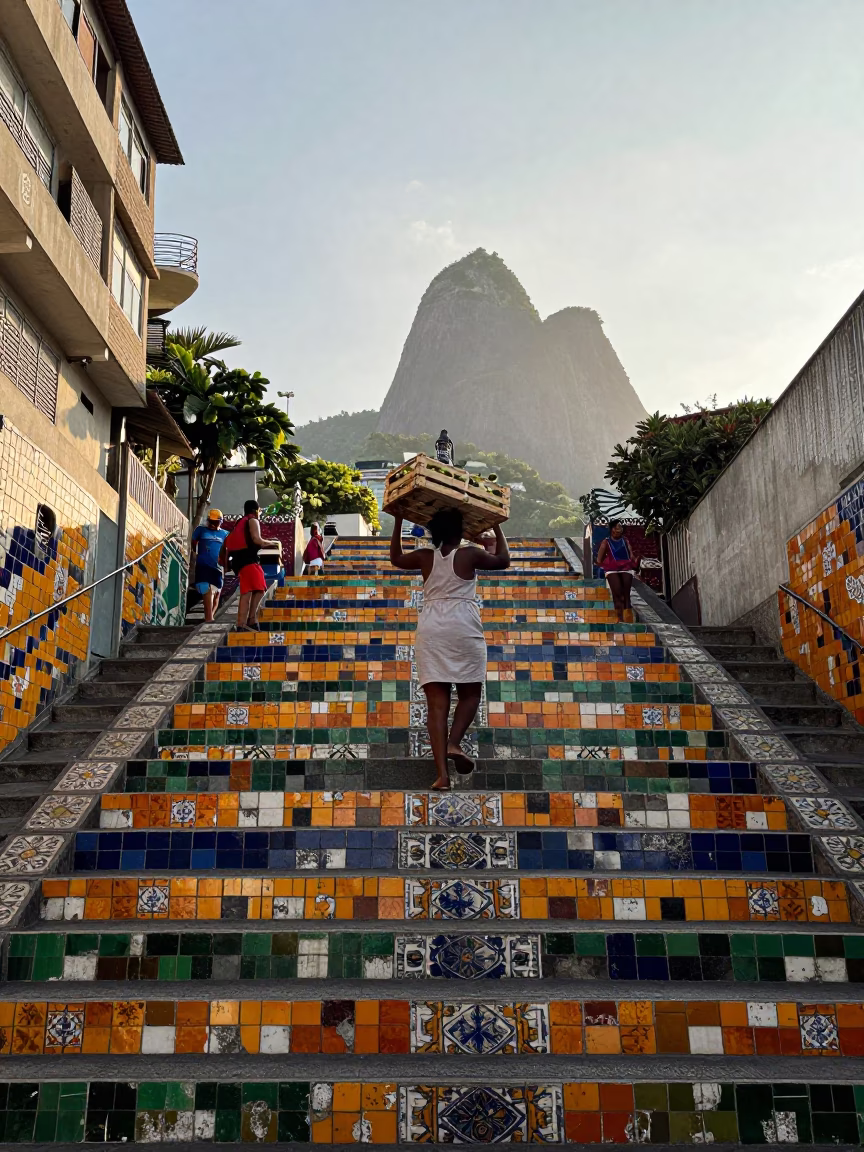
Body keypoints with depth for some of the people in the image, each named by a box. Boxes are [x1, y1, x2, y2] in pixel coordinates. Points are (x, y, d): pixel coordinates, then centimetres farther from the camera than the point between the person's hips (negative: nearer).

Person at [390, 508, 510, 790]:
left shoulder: (425, 557, 11)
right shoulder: (470, 555, 3)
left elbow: (396, 559, 31)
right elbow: (503, 561, 19)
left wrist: (398, 522, 35)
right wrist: (497, 528, 29)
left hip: (430, 630, 3)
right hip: (464, 629, -2)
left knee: (436, 701, -2)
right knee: (470, 693, 13)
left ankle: (442, 773, -10)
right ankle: (454, 743, -12)